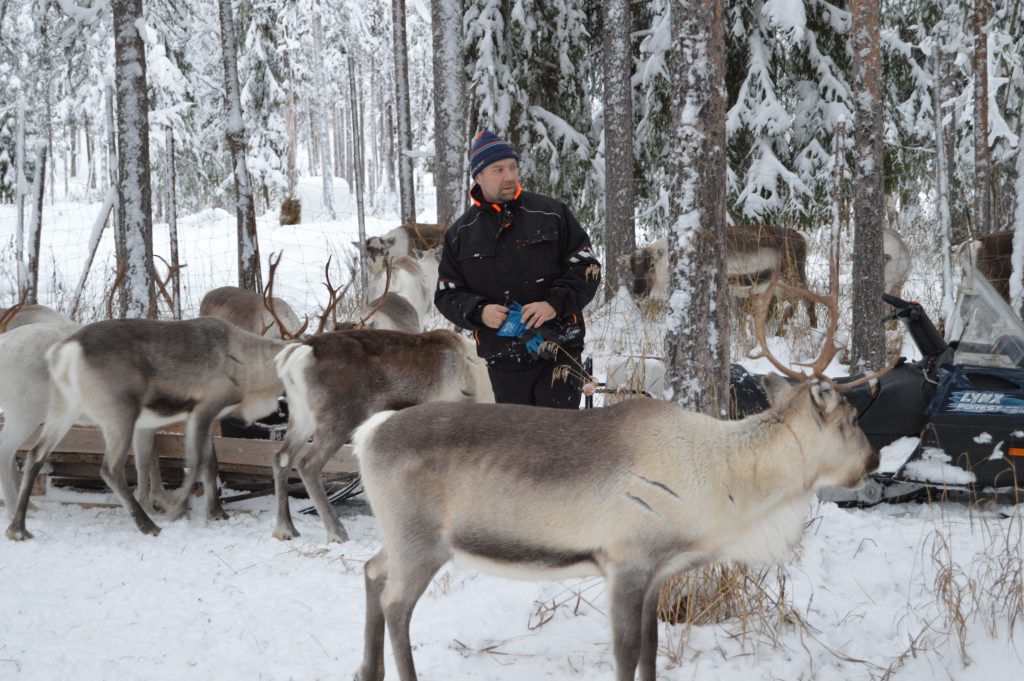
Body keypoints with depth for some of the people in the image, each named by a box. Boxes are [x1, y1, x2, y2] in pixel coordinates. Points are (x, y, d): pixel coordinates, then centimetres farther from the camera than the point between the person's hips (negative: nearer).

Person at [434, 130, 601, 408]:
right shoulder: (461, 234, 9)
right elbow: (447, 294, 11)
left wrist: (555, 304, -15)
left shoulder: (551, 214, 3)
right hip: (503, 362, 2)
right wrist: (479, 312, -11)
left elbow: (587, 267, 3)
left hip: (558, 352, -2)